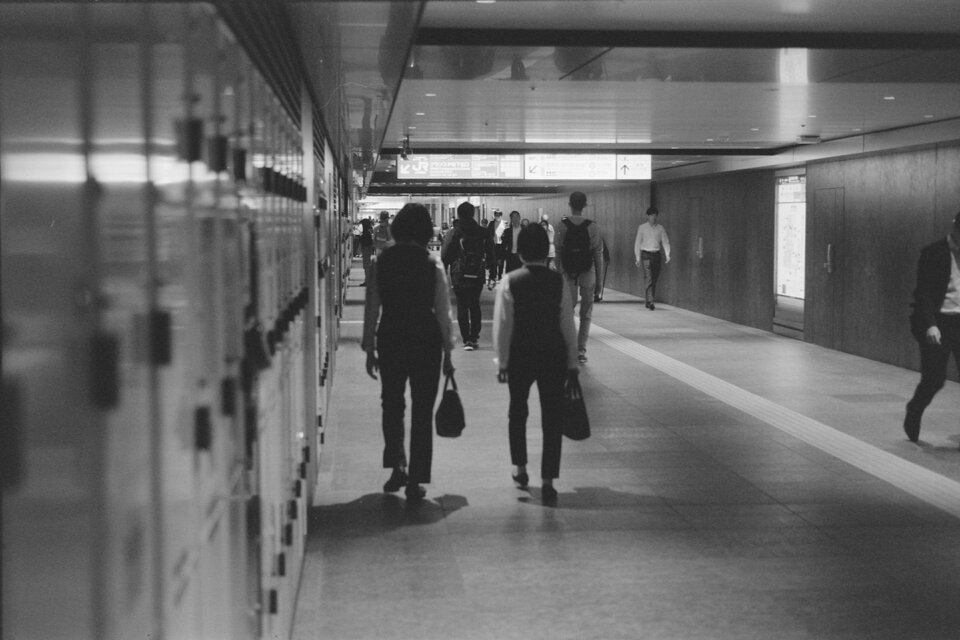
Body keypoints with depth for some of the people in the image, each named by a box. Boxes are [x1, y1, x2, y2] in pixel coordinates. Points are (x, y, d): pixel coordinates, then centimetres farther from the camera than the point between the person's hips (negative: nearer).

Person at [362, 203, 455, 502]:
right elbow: (443, 310, -4)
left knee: (392, 404, 20)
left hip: (390, 338, 1)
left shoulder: (381, 261, -3)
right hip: (426, 339, -1)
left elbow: (372, 307, 0)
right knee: (422, 410, 7)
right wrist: (447, 351, 5)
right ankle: (415, 481, 9)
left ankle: (397, 466, 16)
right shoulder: (432, 262, -7)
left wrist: (369, 348, 9)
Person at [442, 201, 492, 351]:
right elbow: (490, 253, 5)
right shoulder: (482, 233, 1)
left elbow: (445, 256, -7)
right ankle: (475, 337, 19)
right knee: (475, 306, 17)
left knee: (462, 307, 2)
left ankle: (467, 340, -5)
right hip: (478, 276, 3)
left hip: (459, 277, -3)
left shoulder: (455, 233, -8)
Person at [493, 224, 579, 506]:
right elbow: (568, 326, -2)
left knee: (517, 412, 22)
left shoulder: (510, 282, -8)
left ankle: (520, 469, 30)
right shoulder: (558, 282, -5)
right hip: (554, 356, 0)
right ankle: (548, 482, 0)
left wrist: (502, 361, 1)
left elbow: (502, 326, -7)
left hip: (520, 355, 0)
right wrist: (572, 363, 6)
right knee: (552, 418, 4)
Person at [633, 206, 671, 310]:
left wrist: (667, 255, -10)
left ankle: (648, 301, 17)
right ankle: (650, 301, -19)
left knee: (655, 279, 6)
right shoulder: (642, 228, 1)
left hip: (656, 255, 3)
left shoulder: (660, 228, 7)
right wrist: (638, 258, -1)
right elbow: (637, 243, 4)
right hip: (646, 254, -3)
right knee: (648, 279, -14)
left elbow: (665, 242, 5)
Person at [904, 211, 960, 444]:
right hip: (938, 323, -4)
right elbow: (924, 293, -13)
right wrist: (930, 325, -25)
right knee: (934, 379, 0)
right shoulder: (933, 253, -7)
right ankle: (913, 415, 28)